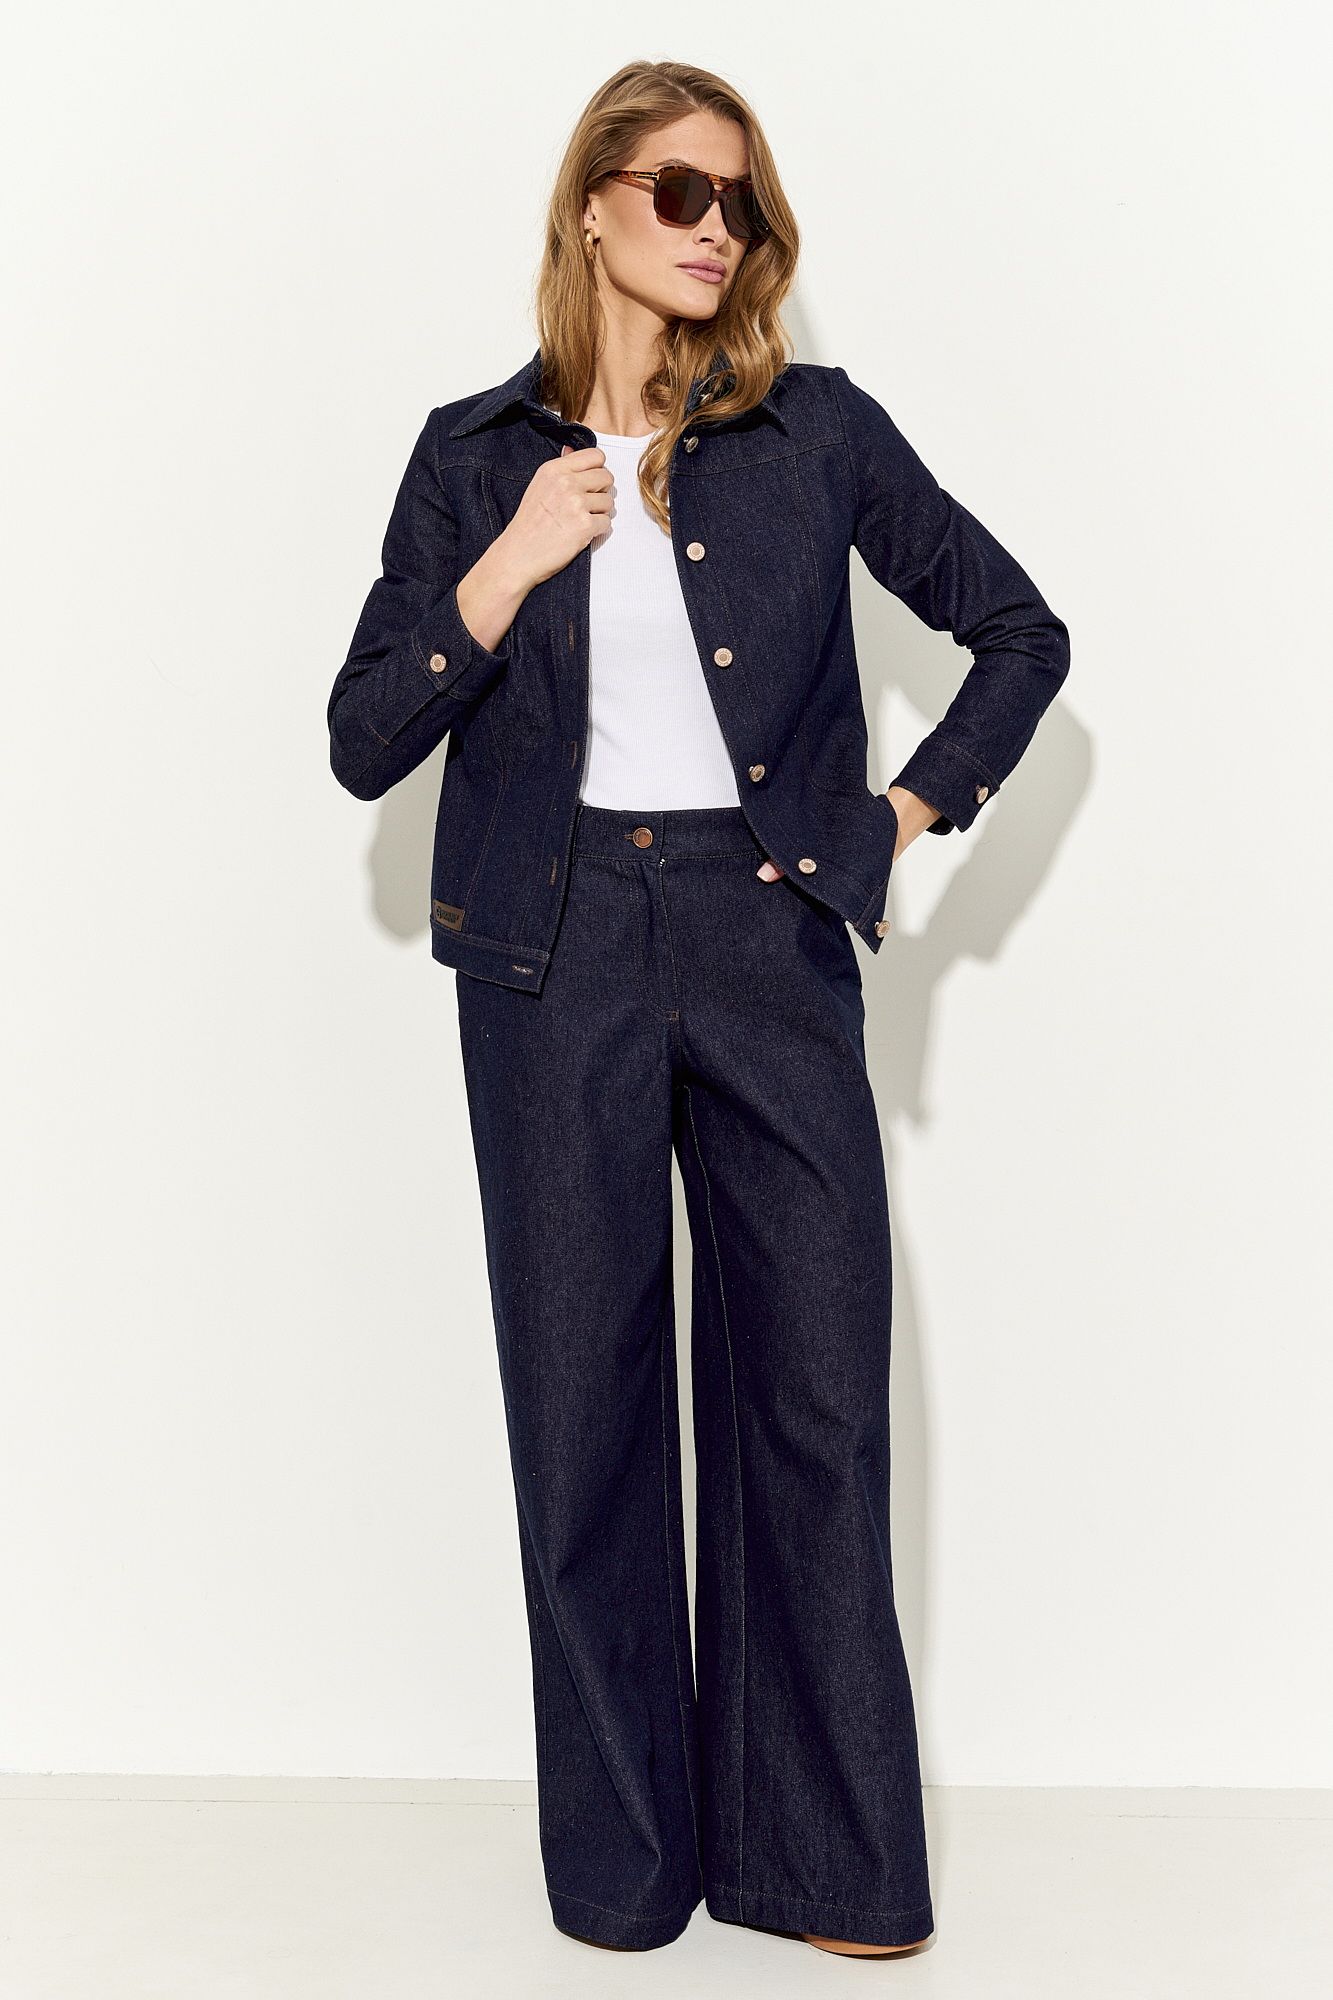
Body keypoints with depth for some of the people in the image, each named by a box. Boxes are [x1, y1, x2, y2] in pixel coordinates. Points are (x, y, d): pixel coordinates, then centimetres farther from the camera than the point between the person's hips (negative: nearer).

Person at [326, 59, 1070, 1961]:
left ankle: (825, 1851, 15)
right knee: (583, 1393, 5)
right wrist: (510, 568, -9)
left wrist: (913, 810, 5)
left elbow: (1020, 629, 15)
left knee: (817, 1388, 0)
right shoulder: (477, 458, 7)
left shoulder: (820, 430, 7)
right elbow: (363, 745, 2)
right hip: (557, 954, 0)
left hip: (770, 941, 0)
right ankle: (620, 1863, 19)